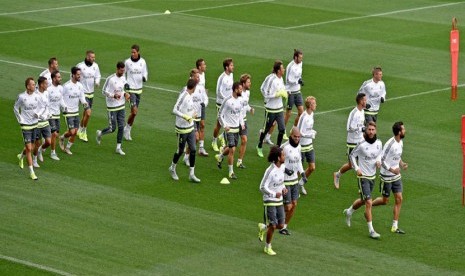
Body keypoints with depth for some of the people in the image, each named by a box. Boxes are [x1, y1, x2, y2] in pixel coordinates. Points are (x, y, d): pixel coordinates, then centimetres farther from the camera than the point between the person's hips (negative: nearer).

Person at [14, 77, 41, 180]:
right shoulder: (21, 97, -12)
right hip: (26, 125, -4)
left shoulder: (37, 96, -2)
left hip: (35, 124, 5)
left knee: (31, 148, 13)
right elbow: (15, 108, 3)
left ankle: (21, 156, 47)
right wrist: (20, 120, -2)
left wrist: (37, 114, -3)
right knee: (29, 149, -6)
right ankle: (31, 172, 2)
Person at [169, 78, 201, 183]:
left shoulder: (190, 95, 4)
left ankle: (192, 174, 9)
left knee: (193, 150, 3)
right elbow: (175, 110, -27)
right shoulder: (183, 96, -21)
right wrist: (186, 117, -34)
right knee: (180, 151, 6)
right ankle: (172, 168, 31)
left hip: (190, 128, 8)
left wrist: (193, 114, 29)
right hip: (182, 129, -8)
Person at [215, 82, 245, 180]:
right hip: (229, 129, -7)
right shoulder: (227, 101, -17)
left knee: (231, 148, 16)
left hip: (237, 128, 7)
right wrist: (224, 126, -17)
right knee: (232, 149, -11)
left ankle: (220, 157, 47)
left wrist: (242, 123, 6)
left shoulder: (240, 100, 4)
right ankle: (231, 172, -1)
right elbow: (220, 115, -11)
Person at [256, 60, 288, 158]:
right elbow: (267, 94, -22)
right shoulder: (271, 80, -22)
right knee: (266, 129, 9)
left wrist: (283, 92, 3)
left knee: (282, 129, 0)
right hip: (271, 109, -7)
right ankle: (260, 147, 30)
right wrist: (279, 94, -24)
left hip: (279, 108, 7)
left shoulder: (280, 78, 3)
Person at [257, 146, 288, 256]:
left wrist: (283, 188, 3)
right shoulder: (270, 171, -21)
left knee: (280, 225, 7)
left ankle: (263, 228, 35)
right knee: (273, 226, -3)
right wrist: (274, 194, -21)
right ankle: (268, 247, 18)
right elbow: (263, 187, -18)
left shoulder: (282, 167, 2)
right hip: (270, 202, -7)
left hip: (279, 201, 7)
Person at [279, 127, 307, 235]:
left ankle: (284, 226, 21)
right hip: (284, 181, -8)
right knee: (288, 207, -7)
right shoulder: (284, 147, -20)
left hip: (294, 180, 8)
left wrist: (303, 174, 10)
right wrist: (286, 170, -29)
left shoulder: (298, 147, 6)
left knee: (294, 205, 7)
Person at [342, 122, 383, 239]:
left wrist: (379, 161, -3)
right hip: (363, 176, -6)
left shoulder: (379, 143, -1)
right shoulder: (362, 145, -17)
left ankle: (349, 212, 50)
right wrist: (356, 168, -14)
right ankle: (371, 230, -7)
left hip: (373, 176, 6)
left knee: (363, 200, 21)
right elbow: (352, 155, -5)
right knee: (369, 203, -12)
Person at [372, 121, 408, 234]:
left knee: (399, 199, 2)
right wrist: (391, 170, -28)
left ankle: (395, 226, 7)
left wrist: (402, 164, 0)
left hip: (397, 176, 7)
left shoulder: (401, 142, 3)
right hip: (387, 177, -7)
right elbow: (381, 160, -22)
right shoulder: (390, 144, -24)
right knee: (385, 201, 5)